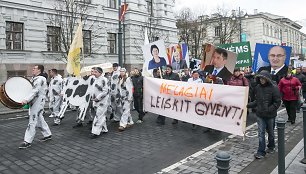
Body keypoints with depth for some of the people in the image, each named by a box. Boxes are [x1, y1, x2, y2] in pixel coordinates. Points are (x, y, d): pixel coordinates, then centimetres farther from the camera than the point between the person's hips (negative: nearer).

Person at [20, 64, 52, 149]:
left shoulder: (40, 79, -16)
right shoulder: (34, 79, 16)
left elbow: (35, 91, -26)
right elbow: (30, 89, 25)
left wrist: (26, 100, -34)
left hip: (38, 102, -10)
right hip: (34, 102, 10)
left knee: (32, 121, -8)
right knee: (39, 119, 16)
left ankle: (28, 141, -3)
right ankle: (47, 135, 28)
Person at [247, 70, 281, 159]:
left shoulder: (274, 88, -13)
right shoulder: (258, 88, 0)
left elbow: (277, 102, -12)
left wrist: (268, 110, -20)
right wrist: (248, 105, -4)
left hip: (270, 115, -3)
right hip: (260, 115, 3)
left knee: (270, 132, 18)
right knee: (261, 133, 1)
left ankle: (271, 147, 41)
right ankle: (261, 152, 7)